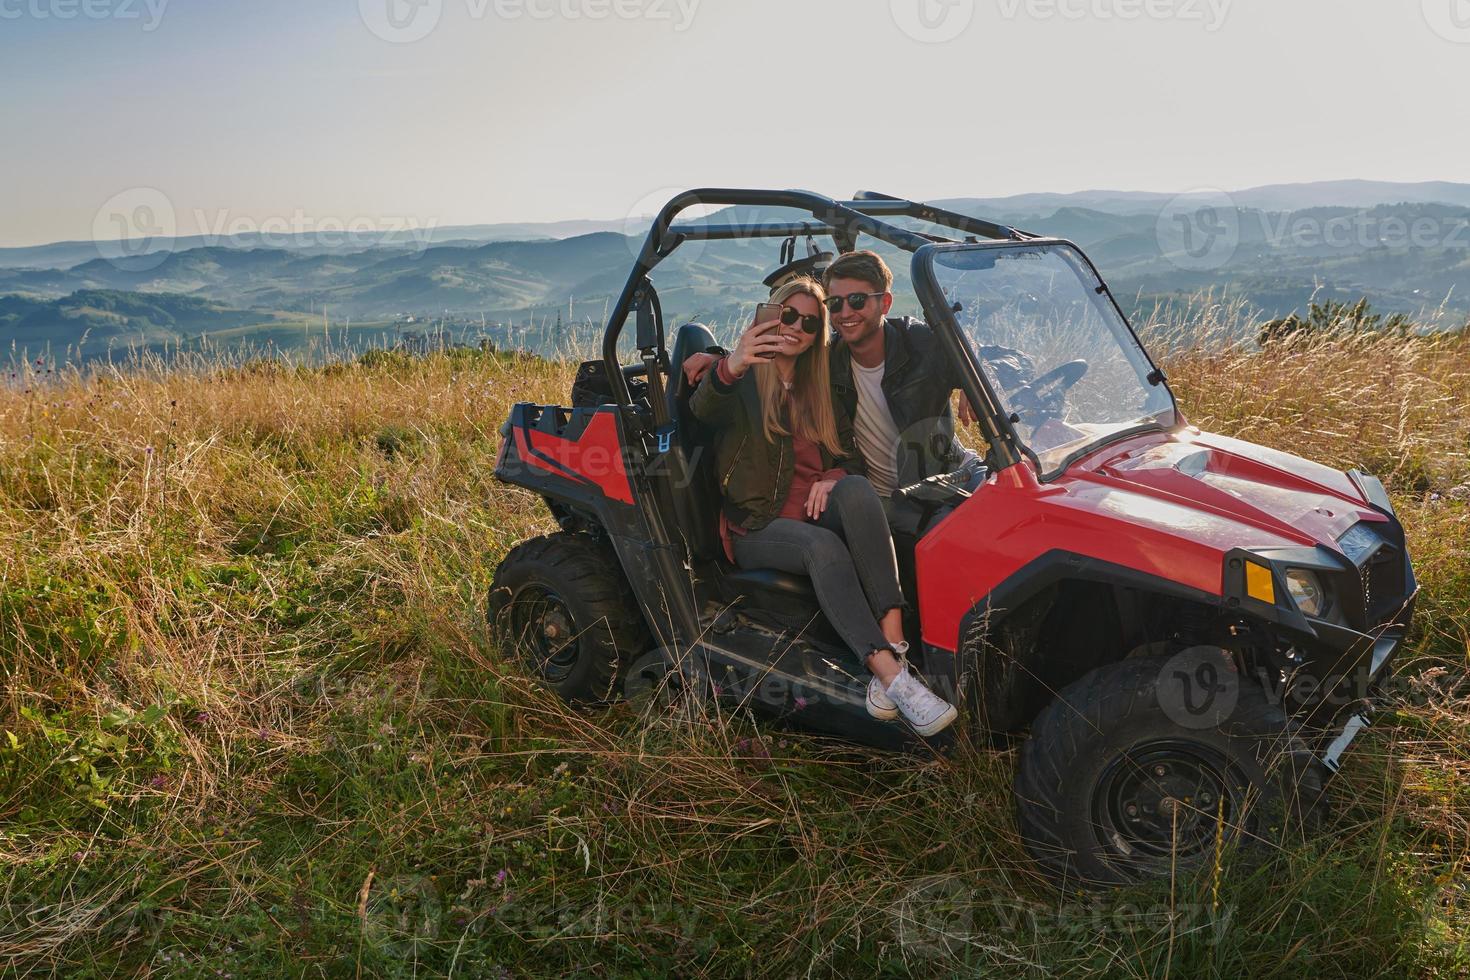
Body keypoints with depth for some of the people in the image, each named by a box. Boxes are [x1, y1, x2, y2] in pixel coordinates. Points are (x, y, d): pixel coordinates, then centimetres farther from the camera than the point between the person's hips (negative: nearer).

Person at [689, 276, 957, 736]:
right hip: (757, 528, -3)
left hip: (816, 514, 4)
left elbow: (853, 458, 16)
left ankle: (894, 644, -42)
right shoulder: (742, 383, 2)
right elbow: (703, 410, -23)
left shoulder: (819, 389, 19)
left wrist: (835, 478, -11)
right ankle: (890, 676, -45)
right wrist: (729, 368, -47)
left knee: (856, 489, -30)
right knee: (823, 546, -35)